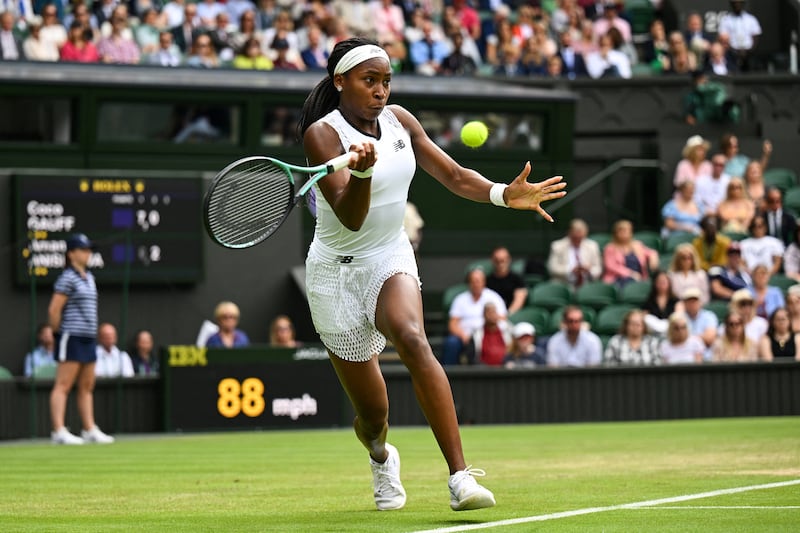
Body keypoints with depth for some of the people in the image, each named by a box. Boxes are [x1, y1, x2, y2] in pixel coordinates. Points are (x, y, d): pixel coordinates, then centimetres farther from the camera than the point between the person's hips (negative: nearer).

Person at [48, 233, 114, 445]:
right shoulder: (67, 278, -10)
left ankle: (90, 429, 16)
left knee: (87, 386, 11)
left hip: (88, 339, 9)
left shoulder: (88, 277, 16)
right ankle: (59, 431, -14)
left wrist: (92, 334, 16)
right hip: (72, 338, -9)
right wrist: (58, 334, -8)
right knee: (63, 385, -10)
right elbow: (54, 310, -14)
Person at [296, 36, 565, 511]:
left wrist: (505, 194, -10)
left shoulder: (398, 120, 1)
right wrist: (362, 169, -45)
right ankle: (382, 457, 44)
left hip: (391, 259, 3)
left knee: (412, 339, -31)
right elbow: (350, 217, -25)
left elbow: (454, 175, 8)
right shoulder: (322, 133, -15)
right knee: (372, 411, 3)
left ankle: (461, 477, -40)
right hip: (337, 272, -3)